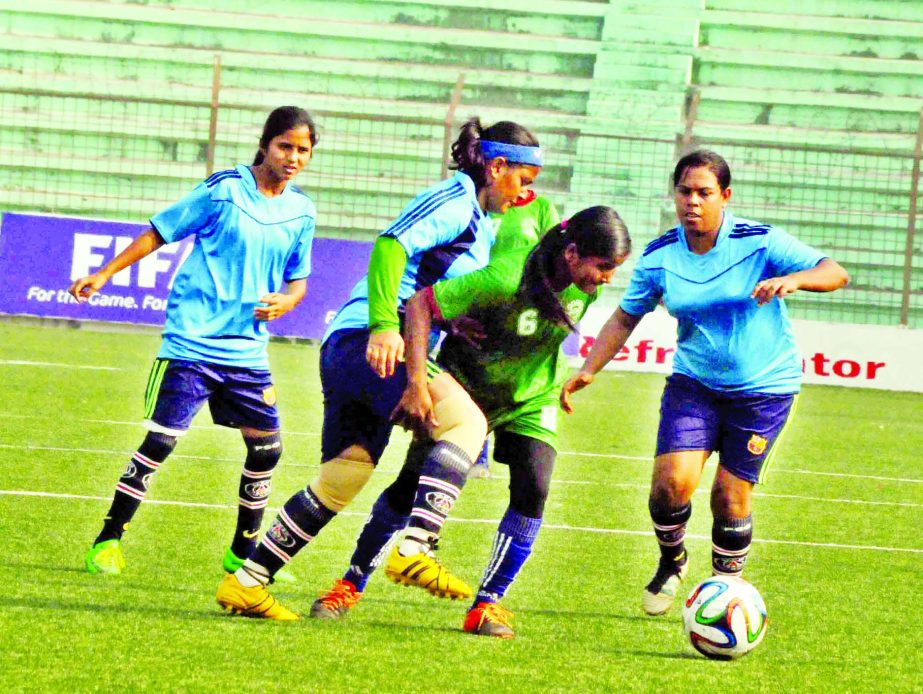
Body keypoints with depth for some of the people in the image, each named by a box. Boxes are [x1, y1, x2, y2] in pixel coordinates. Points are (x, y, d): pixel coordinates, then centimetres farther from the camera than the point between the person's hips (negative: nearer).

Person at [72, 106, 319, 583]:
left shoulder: (301, 212, 7)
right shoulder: (224, 192, -7)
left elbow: (298, 278, 16)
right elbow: (160, 232, 0)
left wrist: (285, 301, -7)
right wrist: (104, 274, 0)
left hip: (247, 348, 5)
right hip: (192, 342, -5)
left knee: (266, 448, 4)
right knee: (160, 441, -9)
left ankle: (243, 553, 21)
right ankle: (108, 541, 2)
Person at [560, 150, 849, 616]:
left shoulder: (760, 243, -15)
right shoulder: (659, 257, -4)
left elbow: (834, 273, -18)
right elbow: (625, 317, 7)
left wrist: (793, 279, -39)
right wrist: (589, 370, -5)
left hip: (763, 388, -2)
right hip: (694, 384, 2)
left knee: (731, 497, -5)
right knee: (671, 480, -15)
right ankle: (671, 563, 16)